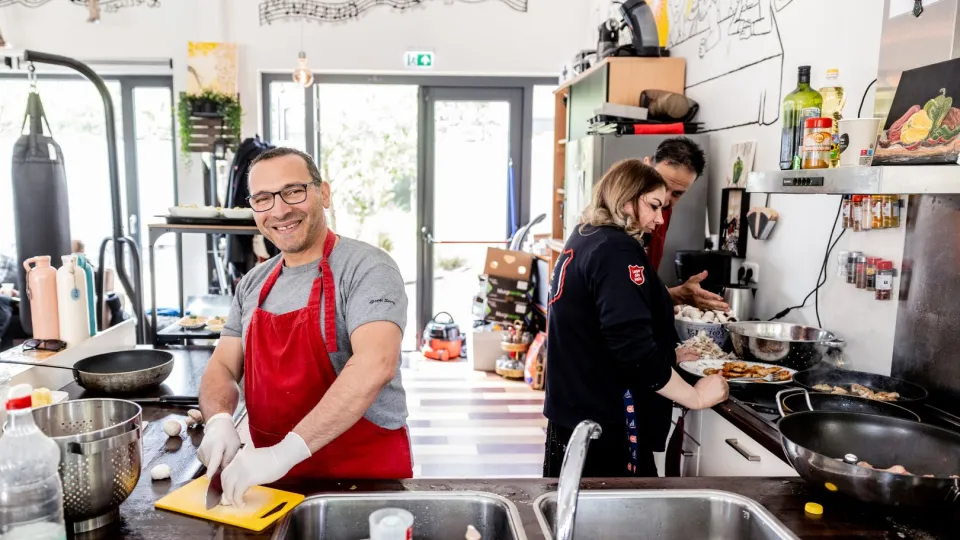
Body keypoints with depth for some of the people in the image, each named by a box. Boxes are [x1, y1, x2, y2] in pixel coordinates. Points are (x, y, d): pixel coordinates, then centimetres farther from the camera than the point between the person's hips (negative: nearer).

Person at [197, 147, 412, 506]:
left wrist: (287, 450, -32)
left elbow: (376, 365, -29)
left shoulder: (366, 268, -16)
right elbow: (223, 366, 9)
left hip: (366, 476, -5)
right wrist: (219, 420, -13)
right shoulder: (253, 284, 5)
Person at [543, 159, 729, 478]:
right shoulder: (617, 250, -17)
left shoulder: (582, 241, 11)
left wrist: (671, 356, 16)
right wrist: (695, 396, -13)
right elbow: (632, 347, -24)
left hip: (571, 413, 9)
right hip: (604, 424, -9)